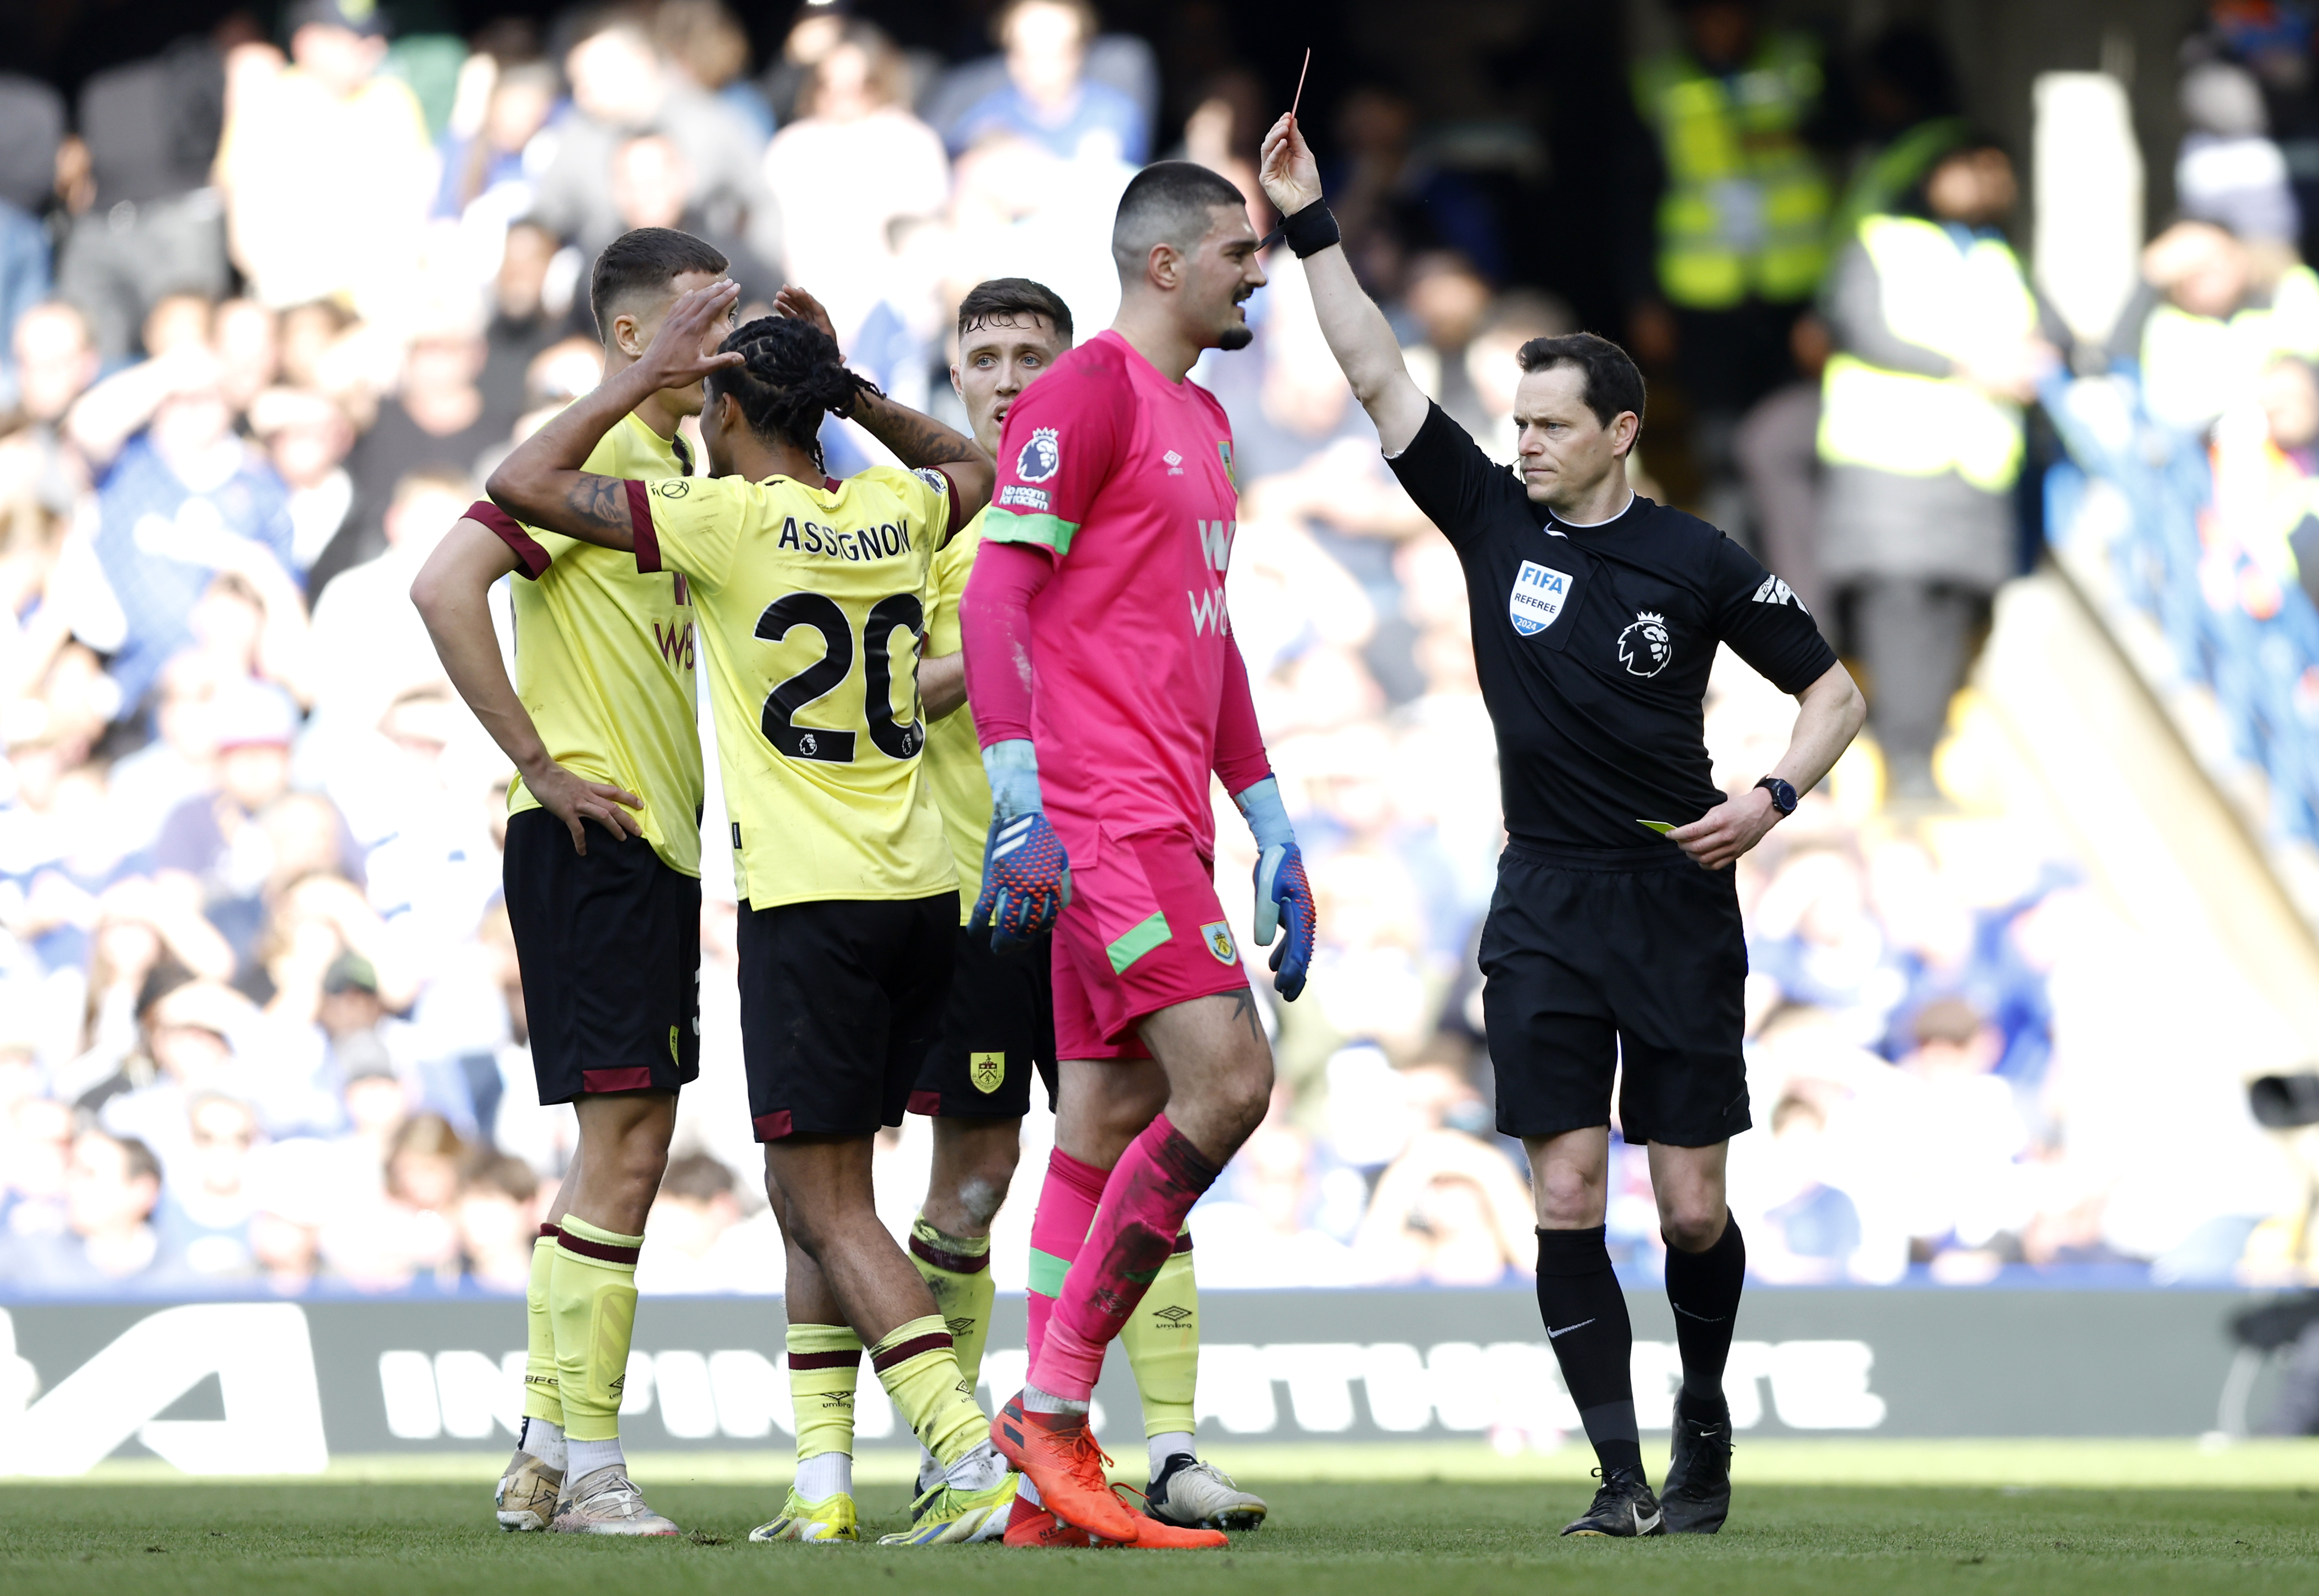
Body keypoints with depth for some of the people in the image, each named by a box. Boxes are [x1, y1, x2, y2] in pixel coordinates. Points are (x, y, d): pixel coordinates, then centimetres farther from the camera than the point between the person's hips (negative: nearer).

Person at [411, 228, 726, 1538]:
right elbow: (445, 589, -24)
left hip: (659, 846, 10)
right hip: (594, 842, -10)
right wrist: (540, 763, -19)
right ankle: (585, 1467, -7)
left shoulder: (673, 466, 17)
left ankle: (548, 1459, 15)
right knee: (622, 1156, -10)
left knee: (630, 1156, 11)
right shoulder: (588, 456, -12)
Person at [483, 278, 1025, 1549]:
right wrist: (845, 385, 25)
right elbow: (978, 467, 34)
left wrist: (646, 377, 2)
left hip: (809, 902, -7)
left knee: (830, 1204, -6)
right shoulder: (899, 510, 9)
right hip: (922, 889, 7)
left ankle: (976, 1468, -20)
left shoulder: (727, 520, -9)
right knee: (810, 1192, 15)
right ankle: (821, 1490, 11)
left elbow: (521, 484, -5)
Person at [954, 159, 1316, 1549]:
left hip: (1165, 821, 10)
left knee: (1116, 1128, 7)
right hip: (1103, 811, -10)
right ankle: (1050, 1408, -12)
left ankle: (1050, 1466, 8)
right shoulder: (1087, 394, -7)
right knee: (1226, 1080, -17)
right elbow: (995, 596, -14)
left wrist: (1269, 819, 24)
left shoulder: (1204, 420, 22)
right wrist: (1018, 793, -24)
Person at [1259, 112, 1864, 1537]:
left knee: (1692, 1207, 0)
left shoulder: (1697, 563, -2)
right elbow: (1377, 377, 2)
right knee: (1566, 1196, -7)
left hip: (1678, 902, -2)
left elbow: (1834, 689, 5)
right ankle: (1622, 1475, -4)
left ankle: (1706, 1420, 24)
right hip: (1545, 909, 2)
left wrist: (1774, 798, -11)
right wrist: (1312, 227, -3)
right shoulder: (1495, 521, 4)